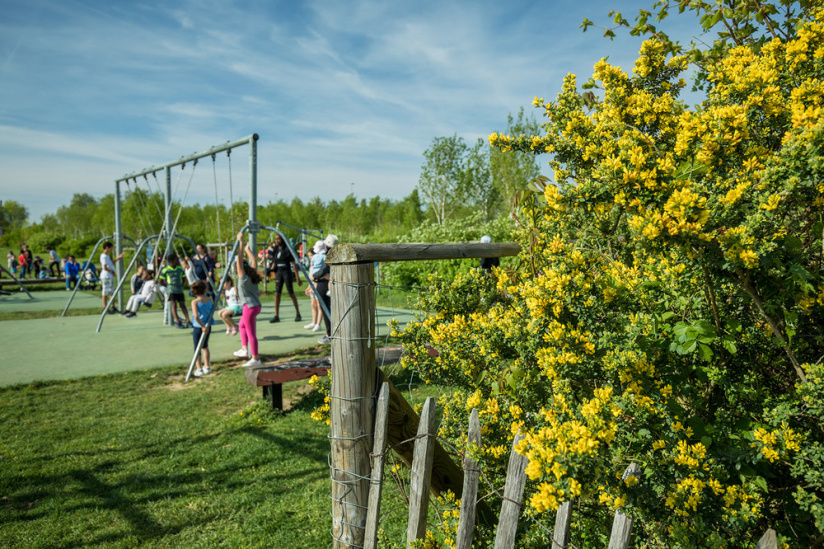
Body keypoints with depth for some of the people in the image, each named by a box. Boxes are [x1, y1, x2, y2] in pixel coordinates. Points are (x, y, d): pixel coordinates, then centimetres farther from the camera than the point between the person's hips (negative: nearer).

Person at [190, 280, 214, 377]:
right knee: (204, 346, 21)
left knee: (197, 348, 8)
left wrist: (203, 326, -16)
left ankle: (199, 369, 10)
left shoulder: (195, 302, -16)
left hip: (198, 327, -4)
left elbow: (196, 316, -26)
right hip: (208, 326, 5)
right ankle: (206, 367, 27)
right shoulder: (209, 300, -3)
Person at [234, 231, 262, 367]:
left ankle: (255, 359, 1)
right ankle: (244, 350, 32)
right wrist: (247, 249, 25)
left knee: (251, 333, -4)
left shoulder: (243, 278, -15)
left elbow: (240, 261, -21)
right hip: (255, 305, 9)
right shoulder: (252, 275, 4)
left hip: (250, 307, -9)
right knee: (242, 325, 28)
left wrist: (241, 243, -21)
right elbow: (254, 261, 18)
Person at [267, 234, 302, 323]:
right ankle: (276, 316, 0)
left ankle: (298, 314, 12)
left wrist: (297, 276, -12)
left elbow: (294, 263, -9)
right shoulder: (276, 250, 10)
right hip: (278, 272, 6)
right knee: (277, 293, -2)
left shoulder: (287, 250, -9)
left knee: (290, 292, -1)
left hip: (287, 271, -6)